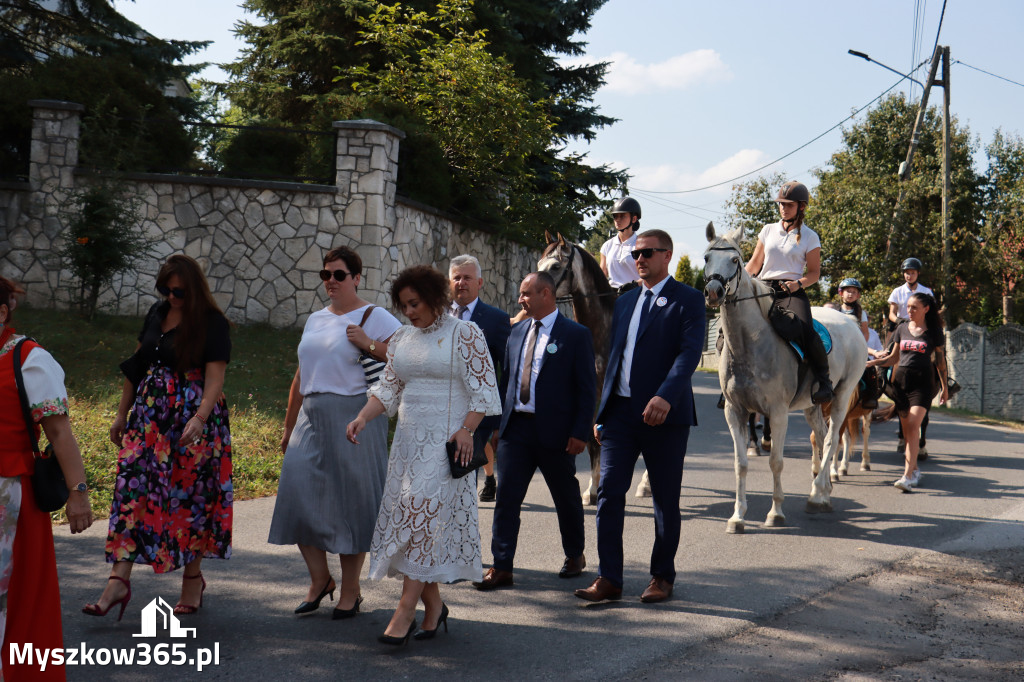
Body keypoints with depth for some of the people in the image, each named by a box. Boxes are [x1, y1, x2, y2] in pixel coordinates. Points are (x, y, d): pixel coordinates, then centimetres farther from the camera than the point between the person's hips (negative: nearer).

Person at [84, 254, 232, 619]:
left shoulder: (212, 323, -8)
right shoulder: (157, 313, 10)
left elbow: (215, 377, -15)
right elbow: (137, 364, 17)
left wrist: (200, 418, -29)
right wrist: (122, 413, 17)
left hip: (193, 418, -5)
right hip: (149, 417, 5)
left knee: (189, 495, 3)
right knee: (131, 488, -4)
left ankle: (193, 577, 20)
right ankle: (120, 579, -4)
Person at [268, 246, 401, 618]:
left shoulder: (373, 318, -1)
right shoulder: (315, 320, 18)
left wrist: (370, 346, -20)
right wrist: (289, 426, 23)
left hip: (352, 417, -6)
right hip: (311, 419, 6)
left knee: (350, 501, -1)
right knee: (299, 493, -3)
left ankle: (350, 590, 11)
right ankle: (319, 578, 13)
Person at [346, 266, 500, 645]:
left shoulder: (465, 335, -3)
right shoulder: (402, 339, 15)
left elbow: (483, 389, -6)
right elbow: (388, 387, 14)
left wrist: (466, 430, -18)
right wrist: (363, 417, -3)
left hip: (444, 441, -6)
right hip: (408, 439, 7)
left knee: (423, 515, -13)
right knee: (410, 516, 4)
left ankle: (406, 610, -14)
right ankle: (433, 606, 14)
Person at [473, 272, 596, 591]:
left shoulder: (576, 335, -6)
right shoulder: (517, 332, 11)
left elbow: (587, 388, -7)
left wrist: (580, 432, -13)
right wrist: (498, 422, 11)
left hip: (555, 432, -4)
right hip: (516, 427, 5)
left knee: (566, 498, 11)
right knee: (506, 497, -2)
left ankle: (575, 555, 31)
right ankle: (501, 568, 1)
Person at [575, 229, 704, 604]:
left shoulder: (687, 299, -3)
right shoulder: (625, 301, 17)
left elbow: (690, 352, -16)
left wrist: (665, 396, -31)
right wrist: (601, 413, 16)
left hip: (664, 415, -5)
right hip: (620, 412, 5)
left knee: (666, 500, 6)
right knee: (609, 493, -2)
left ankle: (662, 576, 19)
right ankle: (609, 578, 2)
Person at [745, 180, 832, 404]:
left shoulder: (809, 237, 6)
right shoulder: (768, 230, 16)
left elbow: (814, 272, 5)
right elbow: (754, 264, 20)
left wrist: (798, 283, -15)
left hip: (792, 292, -4)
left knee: (805, 330, -31)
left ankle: (824, 380, -15)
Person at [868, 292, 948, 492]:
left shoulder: (934, 331, 1)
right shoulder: (902, 328, 11)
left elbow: (941, 360, 7)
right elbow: (893, 358, 15)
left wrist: (944, 387, 9)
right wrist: (871, 363, 3)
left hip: (922, 382, -4)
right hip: (900, 379, 4)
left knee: (913, 426, -17)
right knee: (907, 429, 8)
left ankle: (908, 476, -22)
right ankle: (914, 469, 24)